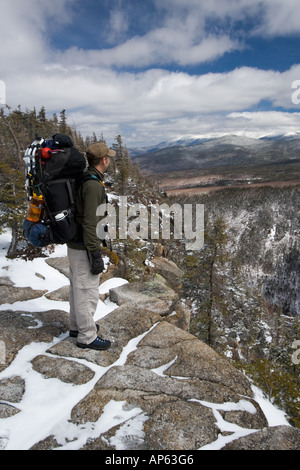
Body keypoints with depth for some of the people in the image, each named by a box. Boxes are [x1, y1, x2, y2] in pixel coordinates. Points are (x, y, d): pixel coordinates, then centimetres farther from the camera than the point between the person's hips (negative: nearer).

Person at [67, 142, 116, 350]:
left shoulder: (82, 179, 8)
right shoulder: (93, 185, -24)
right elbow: (90, 224, -26)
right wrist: (96, 256, -22)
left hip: (75, 243, 10)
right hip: (84, 248, -10)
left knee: (78, 287, 21)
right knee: (88, 291, 2)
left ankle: (78, 325, 37)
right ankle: (87, 336, 16)